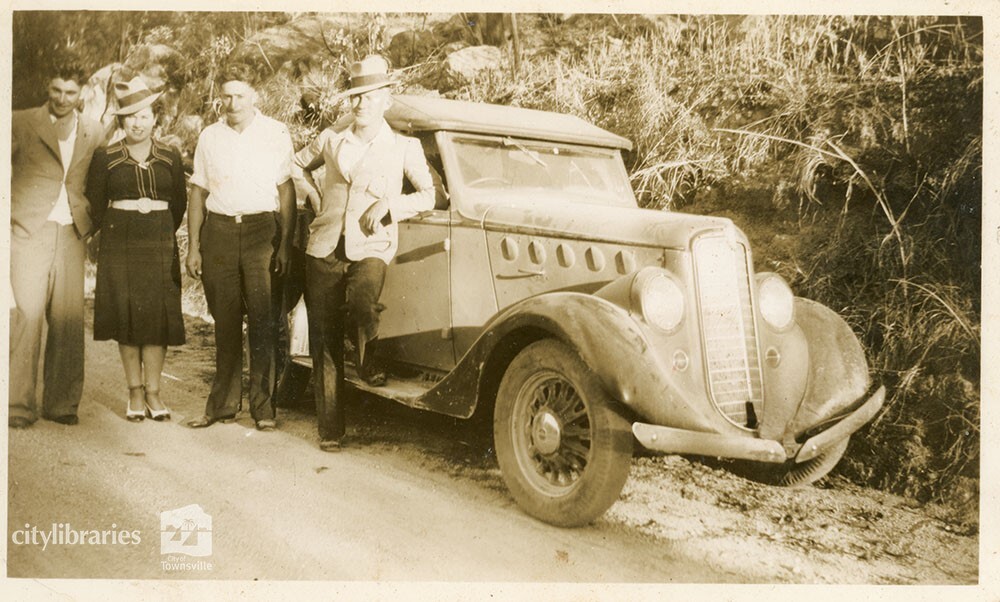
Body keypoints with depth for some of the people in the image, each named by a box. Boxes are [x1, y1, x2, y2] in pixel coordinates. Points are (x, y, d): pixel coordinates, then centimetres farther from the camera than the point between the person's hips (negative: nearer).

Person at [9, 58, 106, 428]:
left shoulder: (93, 133, 13)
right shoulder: (21, 124, 5)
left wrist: (95, 225, 11)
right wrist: (10, 217, -2)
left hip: (72, 234, 3)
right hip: (29, 232, -2)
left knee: (69, 320, 1)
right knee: (26, 315, -8)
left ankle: (61, 403, 11)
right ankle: (19, 405, 0)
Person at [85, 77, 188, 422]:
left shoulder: (170, 158, 6)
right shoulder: (105, 158, 2)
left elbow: (179, 202, 12)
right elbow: (95, 203, 8)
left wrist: (163, 235, 9)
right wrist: (112, 232, 8)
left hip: (160, 245, 1)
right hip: (119, 246, -1)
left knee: (158, 316, -1)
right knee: (126, 315, 1)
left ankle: (152, 392, 7)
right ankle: (135, 393, 11)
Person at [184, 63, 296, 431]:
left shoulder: (276, 134, 4)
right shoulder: (209, 137, 13)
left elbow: (286, 190, 3)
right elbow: (198, 192, 14)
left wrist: (285, 243, -5)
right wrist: (193, 246, 7)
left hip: (260, 229, -3)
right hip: (218, 232, 3)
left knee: (262, 320, -5)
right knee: (225, 321, 6)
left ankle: (263, 405, 2)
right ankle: (223, 403, 15)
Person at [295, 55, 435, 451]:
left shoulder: (404, 147, 8)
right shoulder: (331, 140, 14)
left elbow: (429, 195, 6)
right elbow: (297, 166, 29)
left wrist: (391, 204, -9)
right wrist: (313, 201, 15)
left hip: (370, 250, -2)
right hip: (324, 251, 3)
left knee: (362, 300, -37)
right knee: (324, 343, 0)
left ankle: (369, 360, -8)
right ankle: (330, 429, 9)